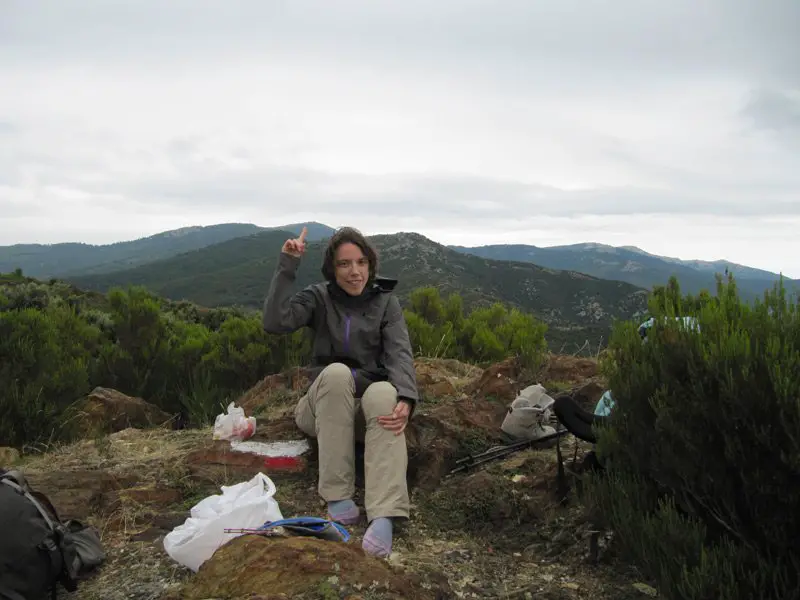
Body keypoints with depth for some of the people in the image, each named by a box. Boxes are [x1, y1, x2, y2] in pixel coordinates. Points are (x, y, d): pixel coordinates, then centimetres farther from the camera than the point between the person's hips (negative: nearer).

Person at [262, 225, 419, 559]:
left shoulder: (386, 302, 4)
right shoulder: (318, 297, 2)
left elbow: (400, 354, -12)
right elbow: (274, 323, -17)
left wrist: (405, 399, -32)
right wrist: (287, 266, -20)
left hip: (370, 403, 0)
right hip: (325, 403, 0)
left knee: (384, 393, -36)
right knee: (337, 372, -34)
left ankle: (383, 517, -54)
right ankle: (338, 494, -35)